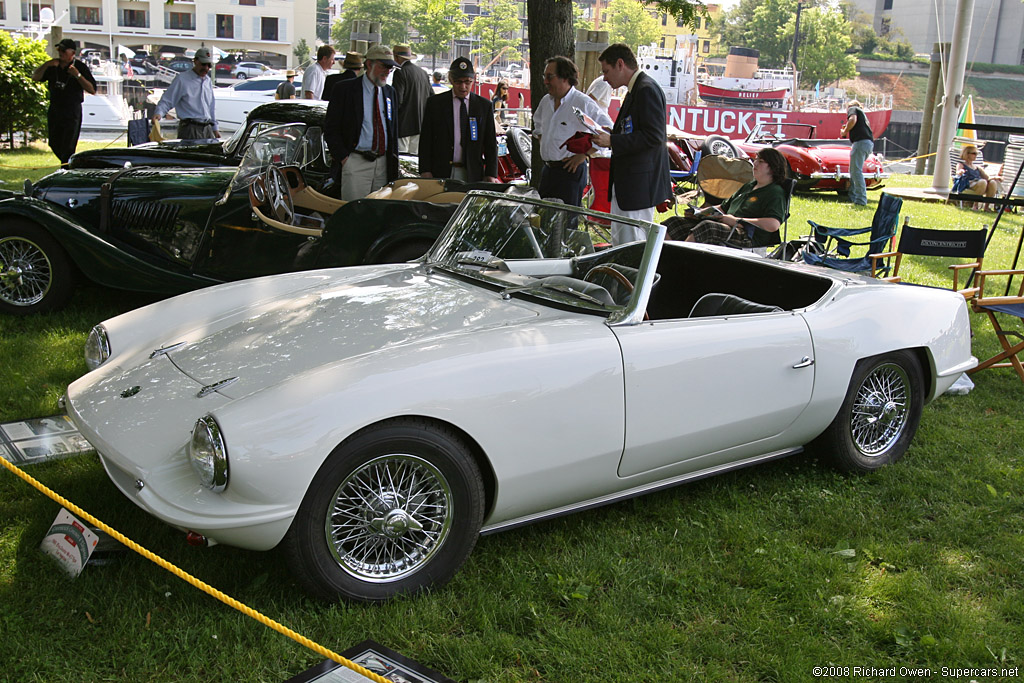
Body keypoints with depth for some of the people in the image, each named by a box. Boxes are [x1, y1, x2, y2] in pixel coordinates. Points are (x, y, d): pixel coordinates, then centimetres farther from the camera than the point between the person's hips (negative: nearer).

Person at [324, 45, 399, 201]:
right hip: (355, 163, -5)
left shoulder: (390, 92, 16)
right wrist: (343, 158, -10)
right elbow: (330, 128, -2)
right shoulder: (344, 89, 0)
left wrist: (393, 159, 9)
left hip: (384, 164, 5)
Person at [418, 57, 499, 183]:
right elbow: (425, 140, 4)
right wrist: (425, 172, -5)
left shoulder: (485, 106, 7)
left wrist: (491, 174, 0)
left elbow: (491, 143, 8)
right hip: (441, 173, 0)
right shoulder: (434, 103, 5)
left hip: (472, 174, 1)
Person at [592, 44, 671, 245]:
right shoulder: (634, 90, 17)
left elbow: (654, 136, -22)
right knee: (619, 243, 15)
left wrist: (612, 141, -20)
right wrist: (607, 135, 9)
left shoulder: (647, 89, -15)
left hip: (640, 182, -11)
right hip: (625, 184, 11)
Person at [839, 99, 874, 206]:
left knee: (856, 171, -12)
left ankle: (861, 200, -19)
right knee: (853, 171, 18)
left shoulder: (852, 109, 9)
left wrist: (845, 131, -1)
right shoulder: (862, 113, 33)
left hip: (861, 141, -9)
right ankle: (853, 198, 19)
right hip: (870, 142, 9)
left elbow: (853, 119, -13)